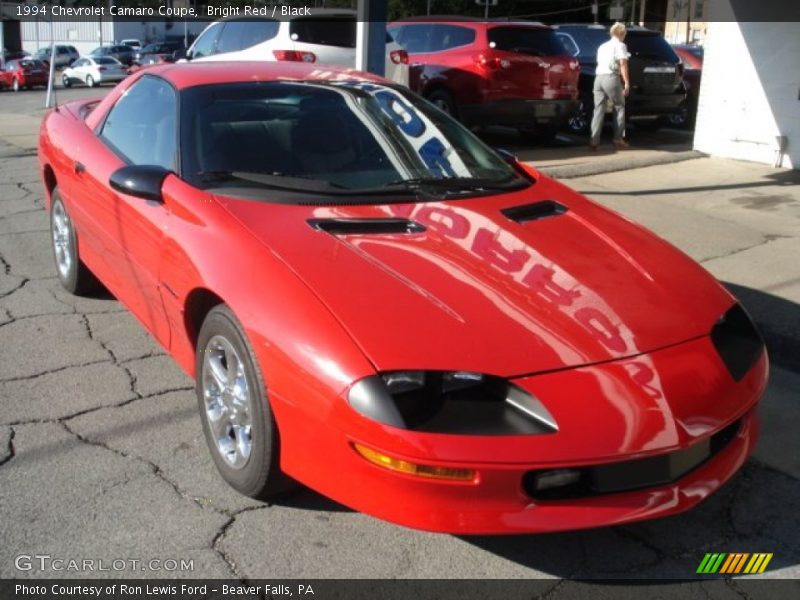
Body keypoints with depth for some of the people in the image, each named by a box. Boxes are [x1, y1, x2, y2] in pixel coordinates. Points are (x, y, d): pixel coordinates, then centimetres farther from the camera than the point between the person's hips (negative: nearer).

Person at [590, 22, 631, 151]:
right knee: (619, 107, 9)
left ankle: (594, 141, -3)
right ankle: (618, 139, 7)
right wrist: (627, 82, -11)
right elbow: (623, 64, -9)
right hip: (611, 78, -6)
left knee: (599, 109, 5)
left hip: (598, 78, 6)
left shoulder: (602, 46, 23)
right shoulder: (620, 45, 2)